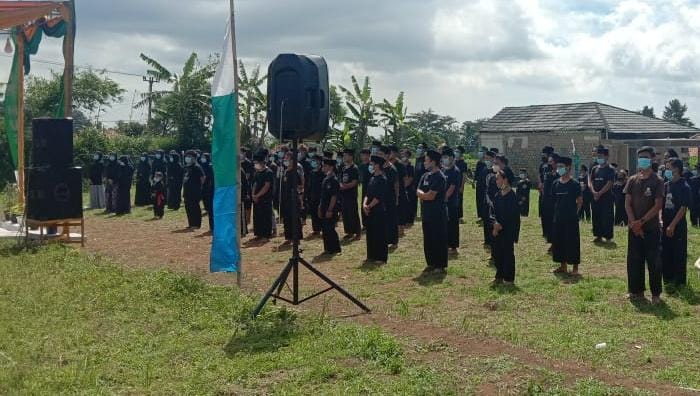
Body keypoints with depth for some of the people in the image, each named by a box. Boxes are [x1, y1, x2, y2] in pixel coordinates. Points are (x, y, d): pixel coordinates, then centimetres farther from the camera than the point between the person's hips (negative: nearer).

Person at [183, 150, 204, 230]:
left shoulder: (196, 167, -12)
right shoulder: (186, 167, 14)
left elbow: (202, 177, -16)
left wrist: (199, 186, -7)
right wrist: (183, 190, 18)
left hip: (195, 192, -9)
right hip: (187, 191, 9)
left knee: (195, 207, -4)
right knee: (188, 207, 12)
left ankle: (196, 224, 1)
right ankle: (191, 224, 21)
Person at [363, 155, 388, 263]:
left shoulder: (382, 179, -13)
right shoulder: (372, 178, 14)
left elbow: (378, 197, -18)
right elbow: (367, 194, 13)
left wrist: (369, 206, -12)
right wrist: (364, 205, -3)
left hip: (379, 211, -9)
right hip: (370, 211, 9)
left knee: (380, 234, -3)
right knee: (370, 234, 13)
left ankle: (381, 258, 4)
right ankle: (372, 256, 22)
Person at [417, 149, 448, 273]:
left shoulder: (439, 177, -16)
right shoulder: (425, 176, 11)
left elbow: (430, 196, -20)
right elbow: (418, 191, 5)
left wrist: (422, 195, -3)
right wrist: (425, 195, -14)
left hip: (438, 215, -8)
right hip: (427, 213, 8)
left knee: (439, 240, 0)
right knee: (428, 240, 13)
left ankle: (441, 265, 8)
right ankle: (431, 263, 24)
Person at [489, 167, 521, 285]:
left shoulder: (512, 197, -15)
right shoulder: (498, 195, 7)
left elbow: (511, 216, -17)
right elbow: (492, 210, 4)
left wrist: (500, 225, -14)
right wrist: (494, 223, -13)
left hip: (508, 231, -7)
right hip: (497, 230, 7)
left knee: (508, 253, 2)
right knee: (497, 253, 11)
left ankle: (508, 278, 12)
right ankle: (499, 276, 24)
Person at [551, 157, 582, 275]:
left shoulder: (574, 184, -9)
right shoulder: (556, 183, 6)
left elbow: (580, 201, -3)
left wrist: (573, 212, 0)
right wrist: (559, 210, 8)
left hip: (571, 219, -6)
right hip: (557, 218, 6)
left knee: (572, 242, -2)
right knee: (558, 241, 9)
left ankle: (575, 267, 8)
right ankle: (563, 266, 21)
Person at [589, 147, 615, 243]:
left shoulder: (610, 169, -5)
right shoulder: (594, 169, 12)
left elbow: (609, 184, -13)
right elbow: (590, 182, 6)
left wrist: (599, 193, -16)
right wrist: (594, 192, -11)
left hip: (606, 198, -6)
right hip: (595, 198, 6)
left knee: (607, 218, -4)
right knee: (596, 217, 9)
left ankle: (608, 237, 1)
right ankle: (598, 236, 18)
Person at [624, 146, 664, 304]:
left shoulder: (657, 181, -5)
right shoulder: (633, 180, 6)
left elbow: (658, 206, -11)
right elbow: (627, 203, 3)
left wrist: (641, 222, -15)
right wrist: (633, 223, -10)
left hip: (651, 228, -4)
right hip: (634, 228, 4)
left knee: (653, 261, -1)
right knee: (634, 260, 7)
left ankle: (656, 293, 8)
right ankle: (636, 291, 19)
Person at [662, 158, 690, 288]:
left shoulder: (684, 187, -12)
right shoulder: (666, 185, 7)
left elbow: (683, 208, -15)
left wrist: (672, 225, -17)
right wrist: (661, 219, -2)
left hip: (678, 226, -6)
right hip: (666, 225, 6)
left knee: (679, 254, 3)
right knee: (665, 252, 11)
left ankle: (679, 281, 14)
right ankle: (668, 278, 24)